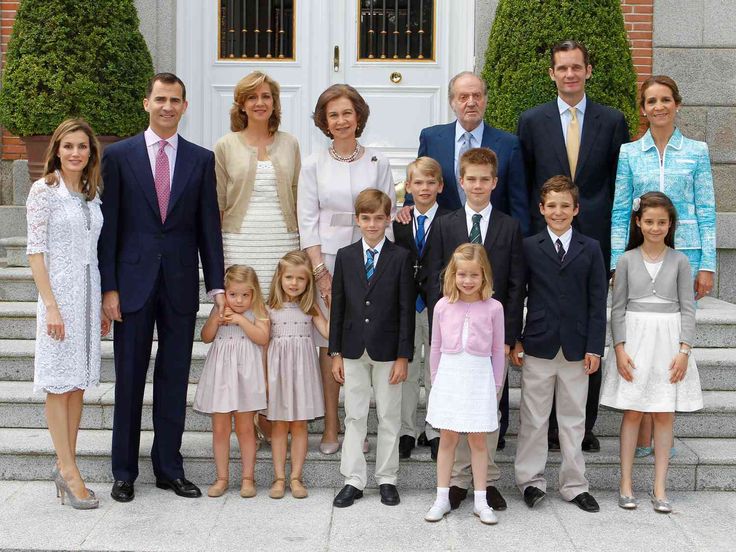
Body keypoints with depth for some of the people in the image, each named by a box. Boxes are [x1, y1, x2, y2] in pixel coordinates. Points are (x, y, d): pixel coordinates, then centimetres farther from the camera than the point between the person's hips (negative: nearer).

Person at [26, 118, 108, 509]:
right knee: (59, 383, -1)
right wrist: (51, 306, -16)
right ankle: (68, 471, 2)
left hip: (87, 296, 6)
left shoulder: (91, 194, 11)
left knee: (78, 382, 8)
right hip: (58, 294, -6)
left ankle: (65, 467, 16)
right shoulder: (44, 191, -7)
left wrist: (101, 305, 13)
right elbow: (36, 252, -11)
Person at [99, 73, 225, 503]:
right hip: (133, 282, -1)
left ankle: (169, 468, 19)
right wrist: (109, 286, -6)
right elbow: (109, 225, 0)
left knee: (174, 380, 8)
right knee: (129, 379, 5)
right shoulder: (119, 155, 2)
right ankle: (124, 472, 16)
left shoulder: (201, 159, 7)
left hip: (181, 284, 2)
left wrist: (217, 285, 1)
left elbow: (209, 226, 6)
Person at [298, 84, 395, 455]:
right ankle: (331, 427, 7)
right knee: (329, 344, 0)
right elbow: (307, 222, 2)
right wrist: (321, 271, -7)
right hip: (326, 260, 0)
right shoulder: (314, 165, 5)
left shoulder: (377, 163, 7)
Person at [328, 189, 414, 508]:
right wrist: (336, 352, 2)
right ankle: (353, 480, 14)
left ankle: (386, 479, 18)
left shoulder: (400, 258, -3)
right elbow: (338, 307, 6)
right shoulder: (345, 257, 4)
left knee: (389, 418, 7)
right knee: (354, 417, 7)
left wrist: (403, 356, -8)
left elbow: (406, 310, -4)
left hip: (387, 351, -2)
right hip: (353, 350, 2)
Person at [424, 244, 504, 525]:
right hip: (449, 376, 1)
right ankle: (442, 499, 16)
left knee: (478, 440, 6)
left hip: (480, 377, -1)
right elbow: (436, 346, 8)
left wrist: (496, 385, 5)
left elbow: (497, 350, 3)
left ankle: (480, 500, 16)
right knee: (447, 438, 8)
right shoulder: (443, 306, -1)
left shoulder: (493, 307, -4)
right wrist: (436, 380, 11)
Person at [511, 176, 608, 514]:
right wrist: (515, 341, -2)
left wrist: (594, 347, -4)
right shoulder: (529, 247, 1)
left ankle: (574, 484, 18)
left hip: (576, 348, 1)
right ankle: (531, 480, 18)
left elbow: (597, 302, 2)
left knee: (573, 419, 9)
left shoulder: (590, 249, 3)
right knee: (533, 419, 6)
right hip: (538, 346, -1)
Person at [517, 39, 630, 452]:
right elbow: (524, 184, 7)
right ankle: (550, 424, 12)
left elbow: (622, 185, 7)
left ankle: (585, 425, 14)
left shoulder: (613, 121, 6)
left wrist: (619, 242, 1)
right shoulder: (532, 121, 6)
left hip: (595, 241, 0)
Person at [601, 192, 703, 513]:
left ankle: (660, 487, 11)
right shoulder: (626, 260, 1)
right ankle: (626, 484, 11)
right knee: (632, 412, 3)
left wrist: (684, 350, -6)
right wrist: (620, 348, -6)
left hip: (669, 340, 1)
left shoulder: (679, 261, 2)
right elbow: (618, 308, 2)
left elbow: (687, 307, 2)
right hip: (635, 339, -1)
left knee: (664, 414, 4)